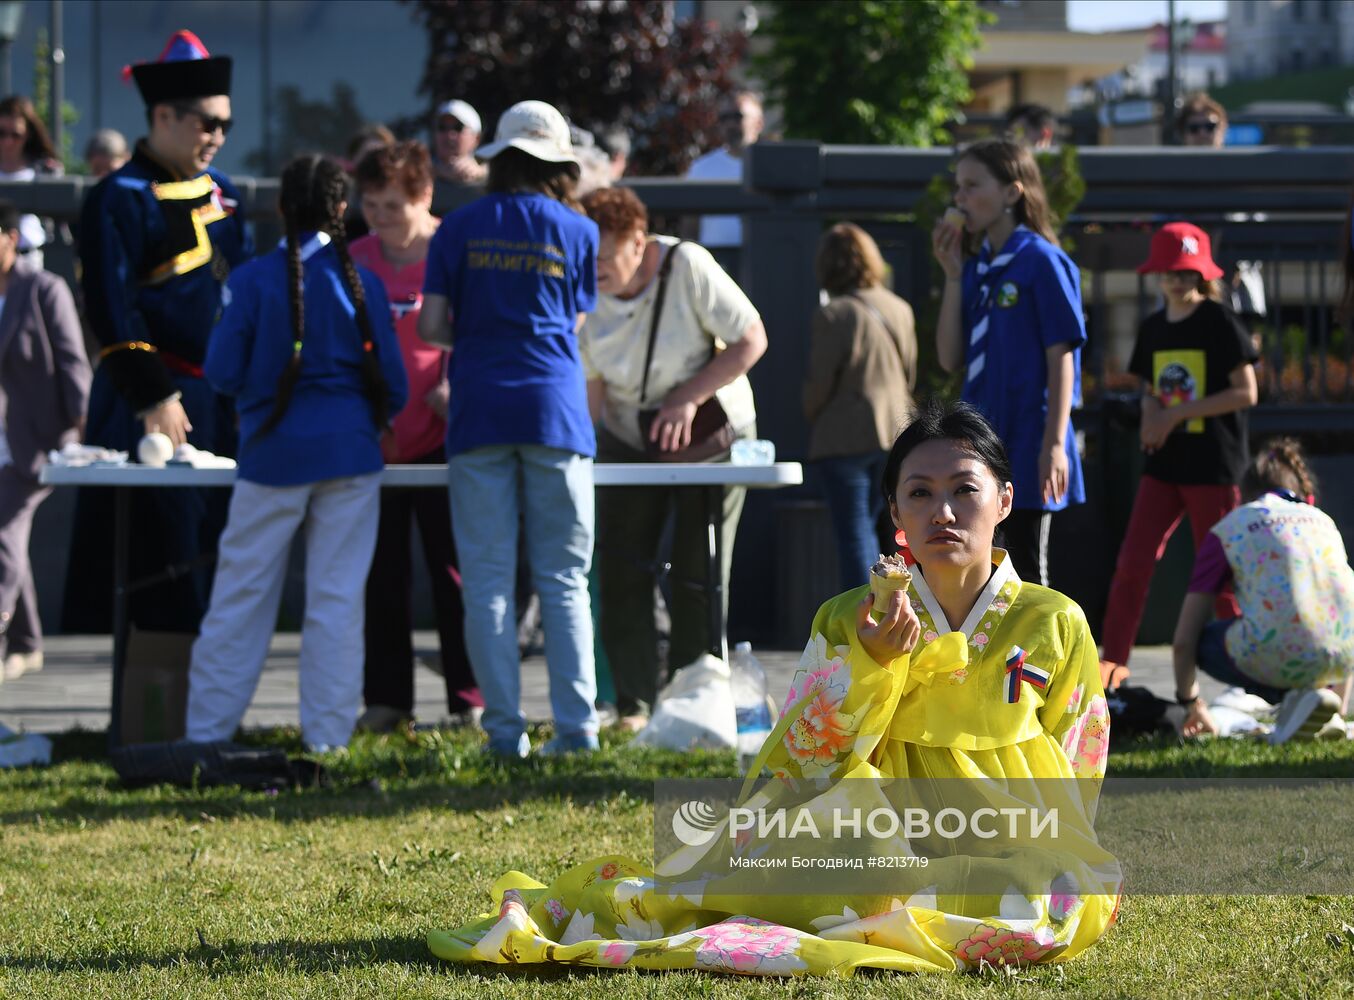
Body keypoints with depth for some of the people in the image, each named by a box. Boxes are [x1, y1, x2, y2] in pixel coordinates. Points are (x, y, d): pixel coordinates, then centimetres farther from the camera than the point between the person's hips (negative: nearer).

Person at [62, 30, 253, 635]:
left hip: (220, 403, 7)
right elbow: (111, 311, -15)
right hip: (148, 409, -7)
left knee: (218, 555, 9)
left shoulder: (218, 192, 13)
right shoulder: (120, 200, -10)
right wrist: (155, 398, -18)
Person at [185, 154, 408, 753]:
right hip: (349, 453, 1)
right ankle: (327, 735, 4)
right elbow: (391, 385, 2)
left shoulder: (252, 281, -6)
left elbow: (223, 372, -4)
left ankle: (207, 730, 8)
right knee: (337, 596, 4)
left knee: (242, 595, 5)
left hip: (273, 454, -1)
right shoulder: (361, 283, -1)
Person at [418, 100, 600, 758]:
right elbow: (575, 325, 11)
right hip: (555, 408, 0)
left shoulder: (459, 229, 6)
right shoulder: (577, 231, 5)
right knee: (563, 580, 3)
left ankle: (505, 729, -3)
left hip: (480, 409, 0)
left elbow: (431, 327, 3)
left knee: (488, 580, 1)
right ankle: (576, 724, -3)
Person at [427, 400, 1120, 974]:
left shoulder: (1054, 626, 4)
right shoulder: (847, 624, 8)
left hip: (1019, 867, -1)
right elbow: (791, 770, -3)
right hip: (889, 855, 1)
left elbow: (1072, 791, 5)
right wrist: (870, 666, -15)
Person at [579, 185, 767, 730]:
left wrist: (689, 398, -23)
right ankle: (633, 706, 0)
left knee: (697, 576, -6)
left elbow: (751, 341, -16)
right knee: (623, 572, -5)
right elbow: (590, 387, -4)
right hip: (629, 440, 3)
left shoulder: (687, 266, -21)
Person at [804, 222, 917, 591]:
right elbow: (910, 375, 12)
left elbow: (819, 384, -11)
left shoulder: (834, 314, -13)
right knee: (872, 530, 15)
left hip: (844, 436, -6)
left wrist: (811, 421, 7)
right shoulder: (900, 310, 6)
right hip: (893, 432, 6)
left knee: (854, 535, -4)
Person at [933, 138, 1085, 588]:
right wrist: (953, 276, 1)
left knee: (1026, 568, -2)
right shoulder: (975, 269, 12)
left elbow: (1061, 359, -11)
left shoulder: (1042, 262, -9)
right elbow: (951, 359, 7)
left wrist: (1054, 445, -17)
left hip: (1025, 446, -7)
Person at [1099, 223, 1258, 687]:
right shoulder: (1153, 328, 10)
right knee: (1133, 560, -1)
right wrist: (1151, 416, -4)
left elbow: (1245, 392, -12)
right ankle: (1113, 658, 4)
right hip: (1164, 461, 5)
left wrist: (1176, 414, -14)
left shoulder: (1219, 322, -8)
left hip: (1212, 463, -5)